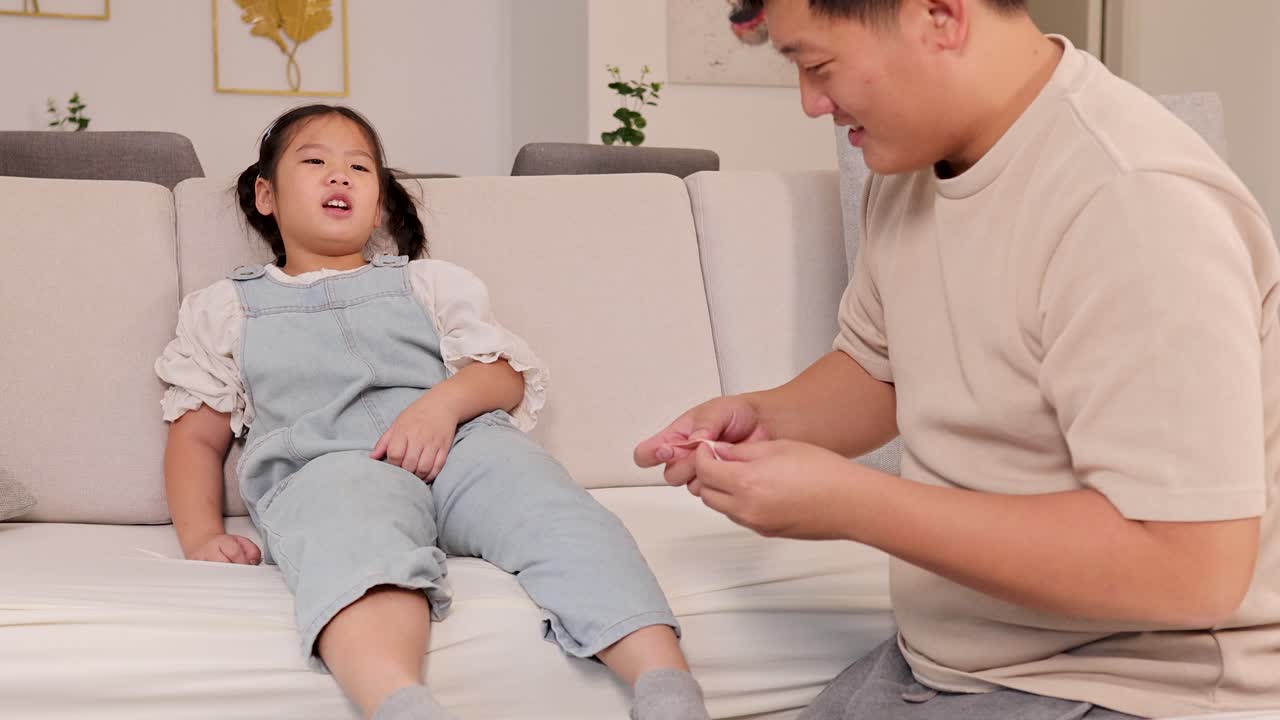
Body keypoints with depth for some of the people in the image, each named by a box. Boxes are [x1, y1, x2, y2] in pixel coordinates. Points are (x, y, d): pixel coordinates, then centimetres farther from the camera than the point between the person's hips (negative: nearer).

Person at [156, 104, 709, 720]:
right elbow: (198, 437, 22)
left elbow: (505, 375, 18)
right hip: (320, 462, -2)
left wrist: (444, 401, -6)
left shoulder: (426, 282, 32)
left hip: (455, 440, 3)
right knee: (353, 515, -40)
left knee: (549, 502, -31)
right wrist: (201, 536, 1)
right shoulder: (227, 306, 30)